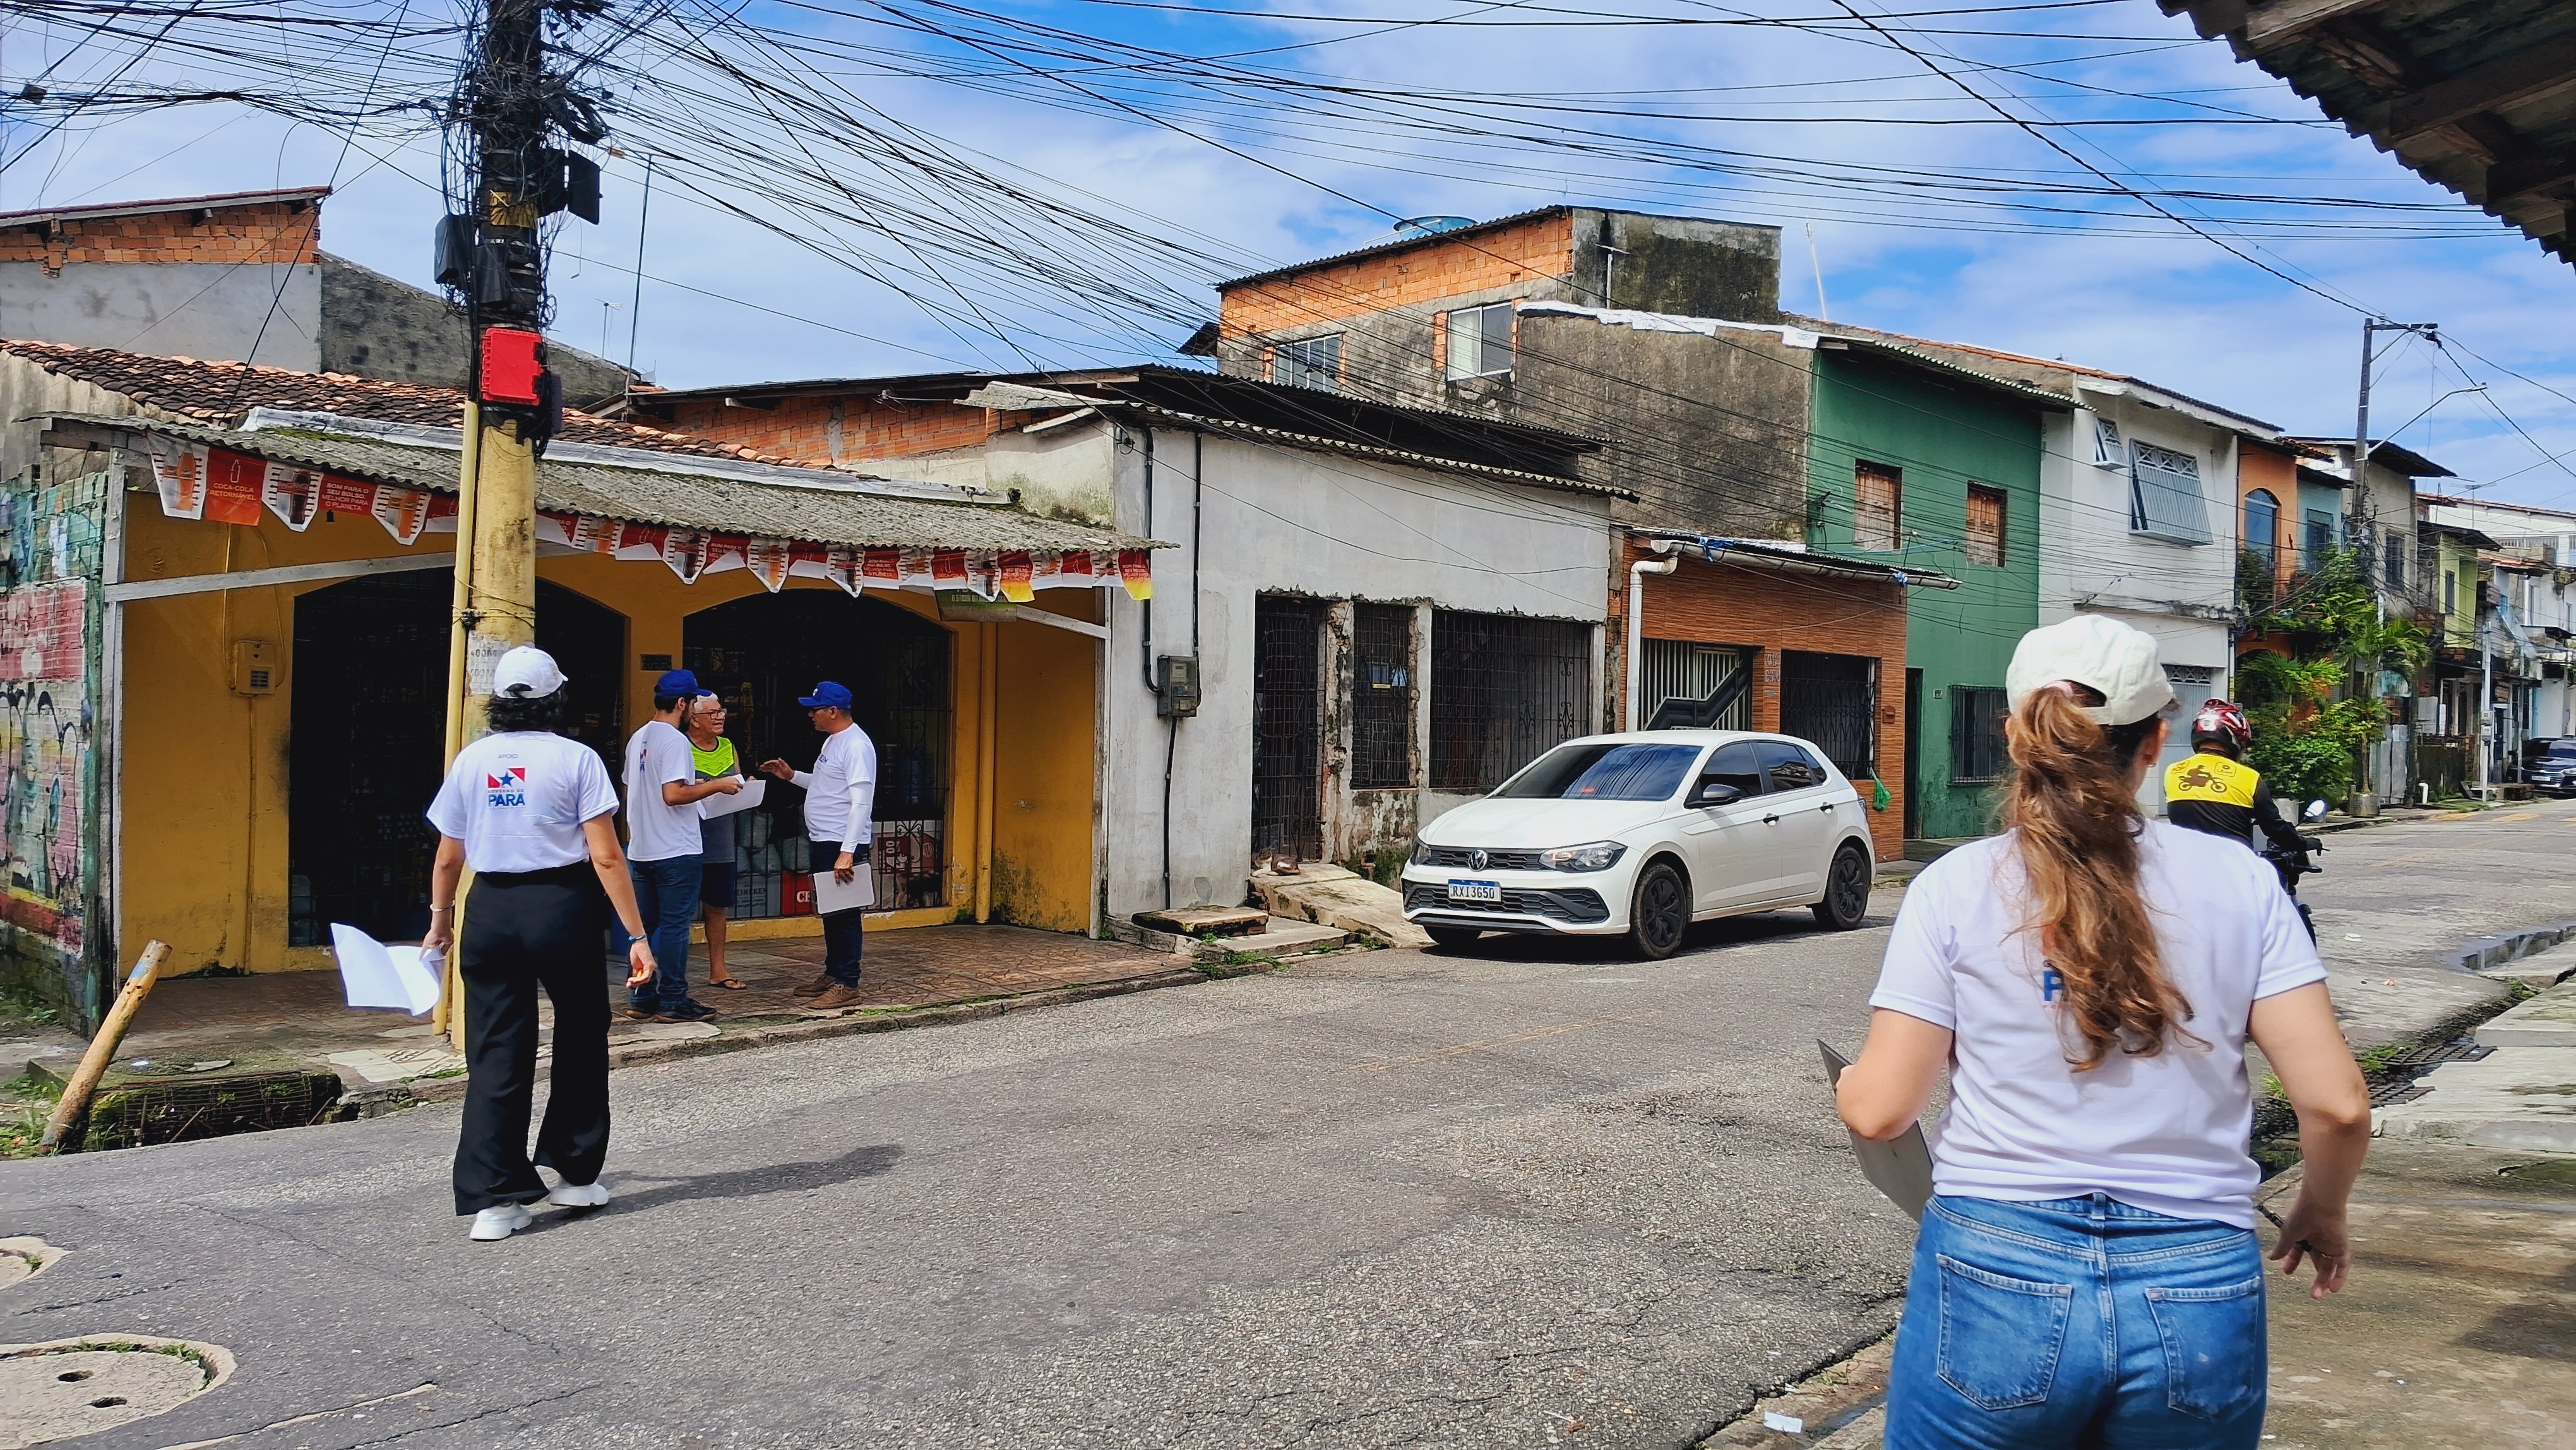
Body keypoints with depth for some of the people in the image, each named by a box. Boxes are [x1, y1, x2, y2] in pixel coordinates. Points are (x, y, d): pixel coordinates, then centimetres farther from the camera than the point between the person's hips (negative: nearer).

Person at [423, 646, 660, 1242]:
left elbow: (448, 859, 10)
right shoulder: (575, 758, -5)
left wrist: (439, 923, 26)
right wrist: (637, 935, -8)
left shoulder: (472, 759, 5)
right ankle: (576, 1175, 24)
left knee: (495, 1055, 6)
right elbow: (606, 858, -10)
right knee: (581, 1041, 15)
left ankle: (494, 1199, 4)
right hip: (562, 907, -3)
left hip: (491, 910, 3)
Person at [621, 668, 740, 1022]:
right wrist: (716, 786, -14)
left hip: (642, 850, 9)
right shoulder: (675, 741, -15)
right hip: (676, 851, -9)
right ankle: (673, 1001, 1)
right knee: (675, 926, -3)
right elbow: (673, 794, -25)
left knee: (645, 925, 13)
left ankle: (641, 999, 18)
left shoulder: (638, 738, 13)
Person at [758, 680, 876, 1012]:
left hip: (842, 846, -10)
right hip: (822, 843, 10)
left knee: (844, 915, -7)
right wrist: (793, 775, 18)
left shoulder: (856, 745, -16)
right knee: (829, 913, 16)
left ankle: (847, 985, -3)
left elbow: (861, 802, -22)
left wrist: (847, 853, -26)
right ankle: (832, 975, 25)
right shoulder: (833, 741, 16)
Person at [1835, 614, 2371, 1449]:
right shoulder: (2240, 884, -1)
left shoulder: (1955, 888, -5)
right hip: (2199, 1295, 2)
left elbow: (1878, 1111, -7)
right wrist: (2320, 1214, 17)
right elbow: (2337, 1104, -3)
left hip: (1995, 1280, -1)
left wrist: (1846, 1083, 16)